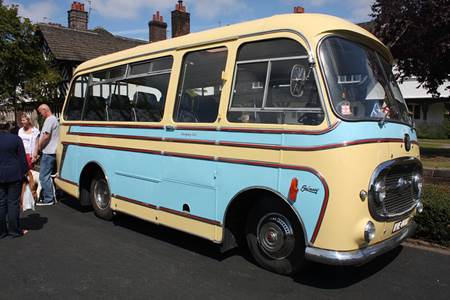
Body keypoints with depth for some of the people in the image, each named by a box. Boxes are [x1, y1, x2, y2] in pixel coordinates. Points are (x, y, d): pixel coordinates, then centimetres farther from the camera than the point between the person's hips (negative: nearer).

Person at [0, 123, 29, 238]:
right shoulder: (16, 138, -6)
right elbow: (22, 158, -4)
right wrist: (24, 172, 6)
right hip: (14, 175, -2)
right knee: (13, 202, 3)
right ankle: (14, 230, 8)